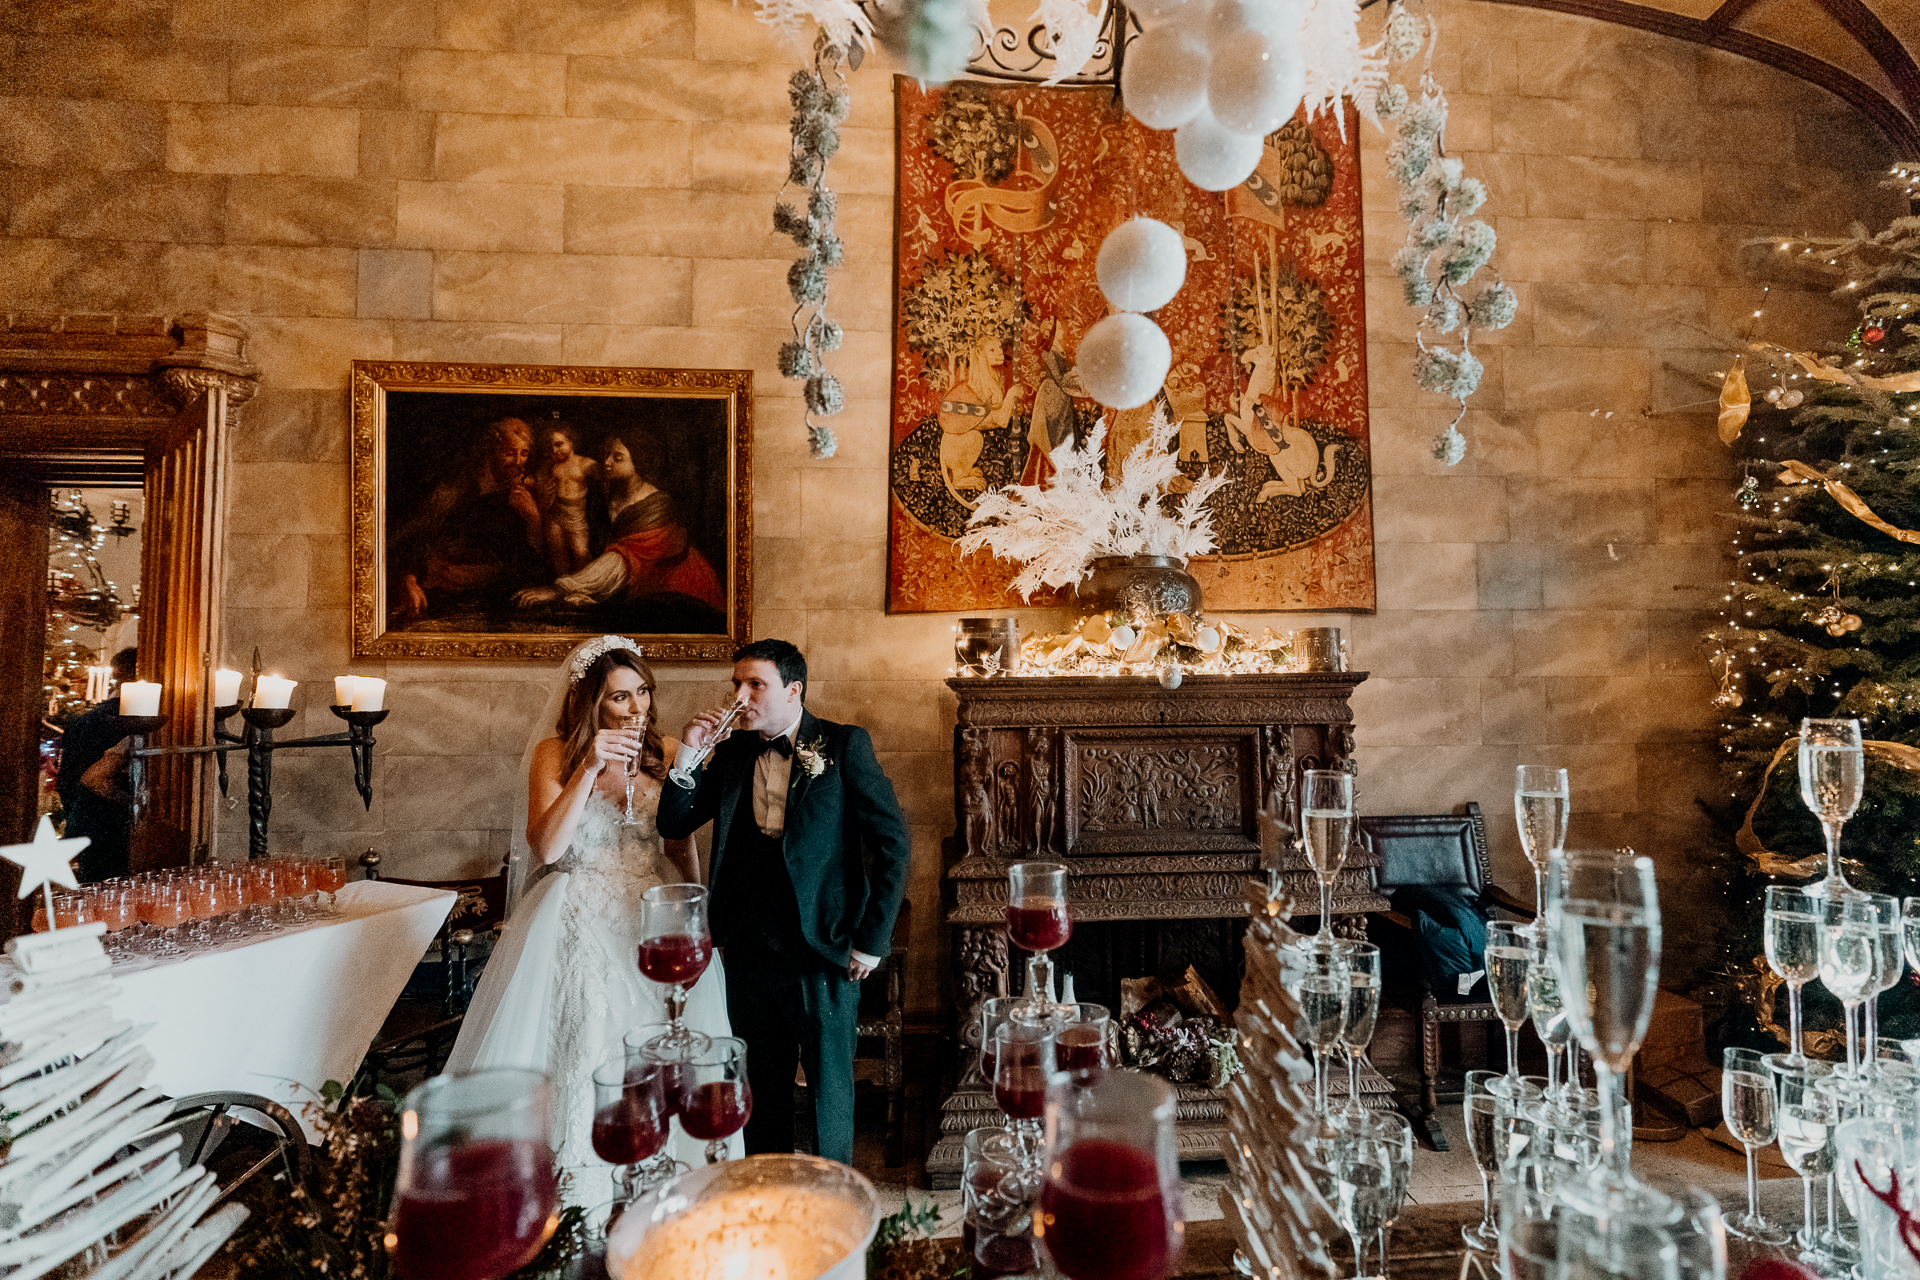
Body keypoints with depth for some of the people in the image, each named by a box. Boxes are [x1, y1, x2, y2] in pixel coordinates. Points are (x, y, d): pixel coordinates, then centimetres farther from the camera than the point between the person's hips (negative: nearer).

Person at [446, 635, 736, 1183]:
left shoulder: (664, 750, 3)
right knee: (581, 1041, -4)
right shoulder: (554, 753, -5)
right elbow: (545, 848, -17)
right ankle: (572, 1167, 16)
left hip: (654, 917, 3)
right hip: (579, 925, -2)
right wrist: (590, 769, -24)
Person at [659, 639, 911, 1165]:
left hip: (824, 949, -4)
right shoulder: (731, 750, 6)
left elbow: (891, 841, -8)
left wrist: (871, 939, -9)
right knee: (762, 1083, 18)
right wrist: (690, 754, -7)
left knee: (829, 1083, 10)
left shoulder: (845, 745, -7)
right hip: (748, 949, 4)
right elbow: (673, 825, 7)